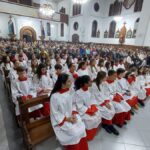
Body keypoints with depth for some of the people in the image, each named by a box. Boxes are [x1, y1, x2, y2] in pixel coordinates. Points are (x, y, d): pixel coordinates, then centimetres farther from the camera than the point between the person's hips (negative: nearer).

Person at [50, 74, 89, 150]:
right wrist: (67, 119, -17)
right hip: (60, 120, -5)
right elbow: (54, 113, -13)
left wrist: (74, 114, -9)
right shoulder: (54, 96, -20)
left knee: (81, 127, -12)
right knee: (74, 132, -19)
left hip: (71, 116, 5)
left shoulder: (69, 92, -2)